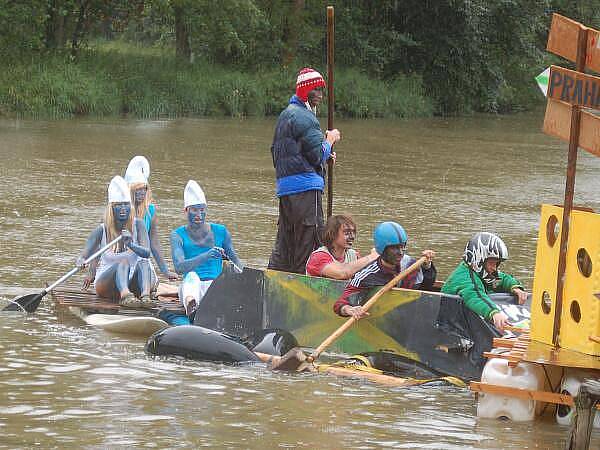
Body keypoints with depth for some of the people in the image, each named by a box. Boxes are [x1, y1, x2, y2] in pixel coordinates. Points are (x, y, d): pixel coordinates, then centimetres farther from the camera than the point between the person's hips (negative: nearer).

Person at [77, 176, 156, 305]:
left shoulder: (137, 225, 1)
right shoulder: (102, 230, -1)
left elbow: (147, 253, -14)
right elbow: (83, 256, -9)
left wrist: (132, 245, -35)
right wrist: (81, 261, -34)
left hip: (132, 283, 1)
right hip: (106, 283, -1)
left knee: (143, 263, -28)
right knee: (124, 262, -31)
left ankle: (145, 295, -57)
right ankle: (125, 296, -61)